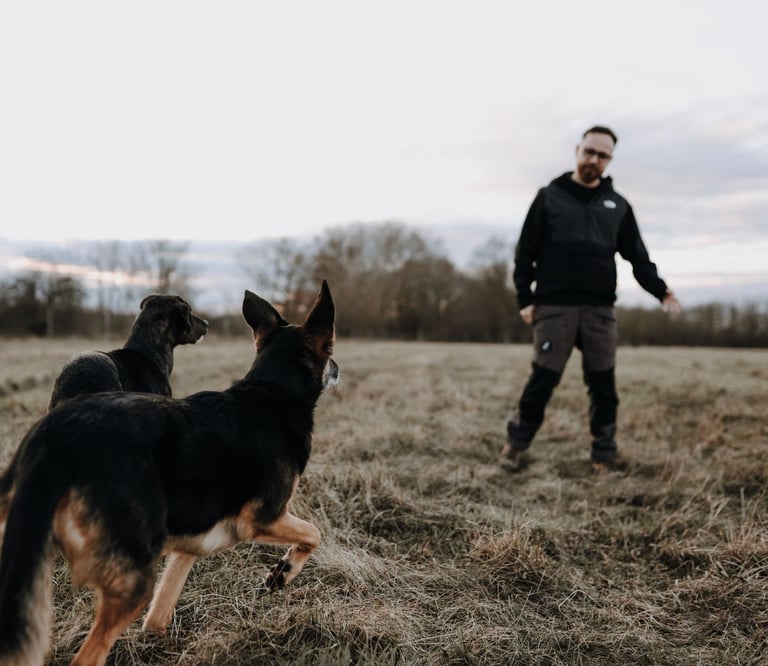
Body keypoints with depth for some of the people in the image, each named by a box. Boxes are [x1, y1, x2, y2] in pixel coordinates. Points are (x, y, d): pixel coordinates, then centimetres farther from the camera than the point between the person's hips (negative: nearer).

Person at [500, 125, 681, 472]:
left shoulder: (618, 205, 13)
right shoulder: (549, 197, 6)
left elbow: (637, 256, 11)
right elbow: (525, 251, 3)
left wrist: (660, 291, -5)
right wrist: (524, 298, -4)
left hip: (601, 310, 3)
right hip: (554, 308, -2)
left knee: (603, 384, 5)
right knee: (543, 380, -2)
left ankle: (604, 453, 16)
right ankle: (517, 443, 14)